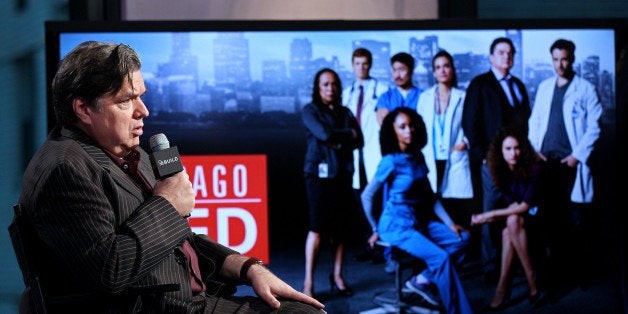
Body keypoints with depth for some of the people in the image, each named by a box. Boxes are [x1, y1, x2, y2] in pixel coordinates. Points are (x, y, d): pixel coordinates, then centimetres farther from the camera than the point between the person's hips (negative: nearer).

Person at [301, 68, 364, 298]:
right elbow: (324, 134, -14)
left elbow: (359, 141, 5)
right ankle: (308, 282, -7)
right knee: (317, 228, -9)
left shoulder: (345, 113, 16)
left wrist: (338, 142, -9)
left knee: (340, 227, 4)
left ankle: (337, 275, 15)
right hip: (320, 174, -4)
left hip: (343, 173, 5)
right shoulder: (310, 111, 3)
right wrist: (348, 134, 0)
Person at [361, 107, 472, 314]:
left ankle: (423, 280, -1)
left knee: (462, 238, -3)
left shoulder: (418, 158, 7)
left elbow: (429, 196, 10)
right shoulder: (391, 162, -15)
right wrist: (376, 230, 0)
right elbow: (367, 196, -10)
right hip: (396, 226, -8)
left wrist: (449, 223, 2)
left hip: (419, 222, 8)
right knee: (441, 257, -22)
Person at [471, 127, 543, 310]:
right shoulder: (501, 171, -4)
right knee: (510, 223, -30)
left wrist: (492, 214, -24)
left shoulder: (533, 169, -19)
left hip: (534, 216, -5)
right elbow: (511, 203, 0)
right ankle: (532, 282, -30)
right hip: (515, 214, 5)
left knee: (512, 222, -33)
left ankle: (503, 287, -31)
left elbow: (525, 206, -20)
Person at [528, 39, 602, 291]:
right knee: (553, 219, 7)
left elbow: (594, 127, -3)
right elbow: (534, 121, 17)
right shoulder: (544, 87, 15)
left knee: (578, 221, -4)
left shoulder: (586, 89, 1)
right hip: (547, 162, 4)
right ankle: (558, 268, 15)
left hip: (572, 163, -4)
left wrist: (578, 155, -11)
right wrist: (534, 149, 4)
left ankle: (581, 272, 3)